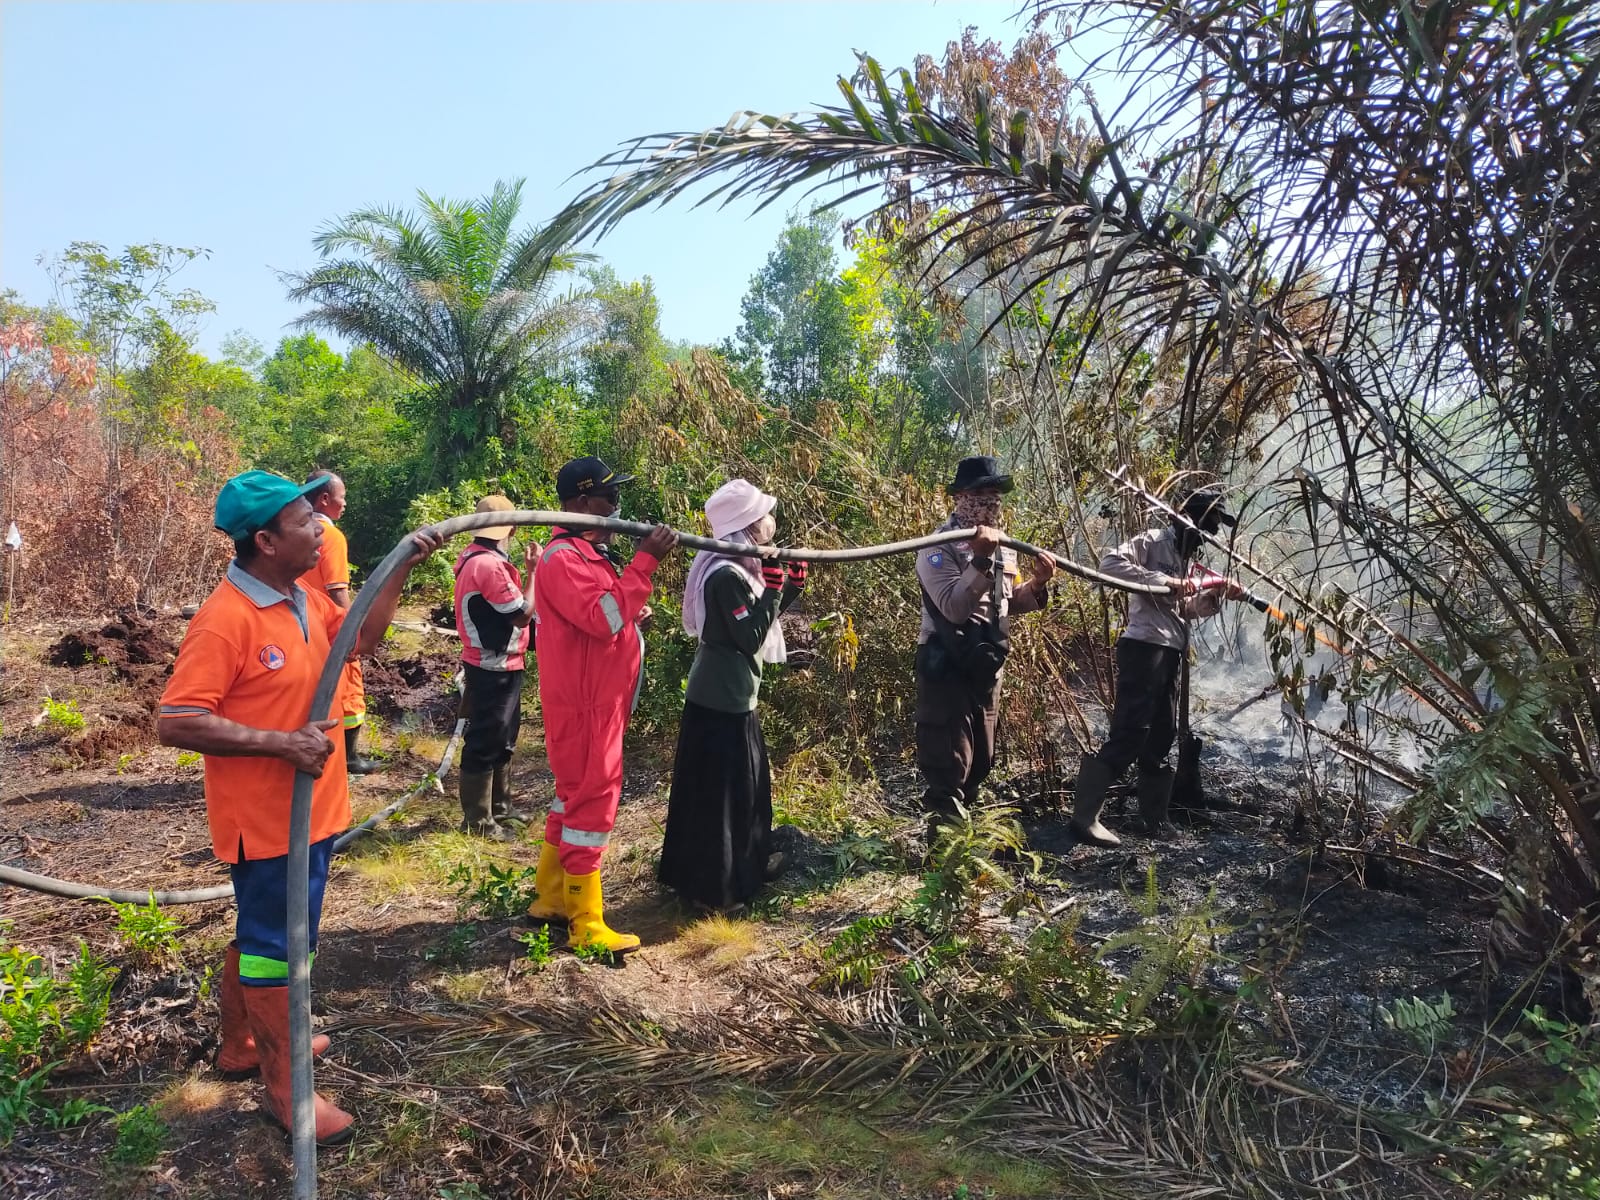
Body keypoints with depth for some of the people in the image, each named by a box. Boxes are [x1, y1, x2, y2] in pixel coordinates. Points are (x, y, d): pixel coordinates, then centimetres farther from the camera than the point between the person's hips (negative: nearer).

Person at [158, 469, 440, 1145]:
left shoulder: (303, 600, 2)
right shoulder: (225, 620, -25)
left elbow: (360, 637, 17)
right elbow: (177, 723, -27)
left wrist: (399, 572, 6)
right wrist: (282, 742, -28)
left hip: (309, 810, 9)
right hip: (265, 822, -9)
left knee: (262, 934, 25)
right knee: (276, 947, 6)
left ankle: (243, 1043, 45)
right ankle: (284, 1087, 22)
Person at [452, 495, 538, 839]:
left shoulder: (477, 557, 9)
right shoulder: (488, 565, -23)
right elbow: (522, 614, -20)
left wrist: (525, 569, 7)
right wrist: (534, 570, -13)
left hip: (498, 665, 10)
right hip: (494, 669, -10)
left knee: (502, 740, 19)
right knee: (485, 743, 0)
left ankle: (499, 807, 31)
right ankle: (477, 820, 11)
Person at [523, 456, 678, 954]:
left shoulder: (588, 553, 15)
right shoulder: (563, 557, -19)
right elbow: (604, 619, -30)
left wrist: (636, 613, 1)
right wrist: (645, 561, -29)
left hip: (597, 700, 11)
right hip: (583, 703, -11)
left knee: (577, 793, 18)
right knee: (593, 800, -4)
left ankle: (551, 896, 30)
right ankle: (586, 924, 5)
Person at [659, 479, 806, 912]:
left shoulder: (740, 567, 9)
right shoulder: (727, 575, -23)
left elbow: (760, 622, 16)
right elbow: (751, 638, -23)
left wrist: (791, 585, 7)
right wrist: (772, 586, -21)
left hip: (731, 695, 11)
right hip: (721, 700, -11)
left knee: (745, 783, 21)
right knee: (718, 792, 0)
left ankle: (745, 864, 36)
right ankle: (712, 888, 11)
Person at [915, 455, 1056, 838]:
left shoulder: (1002, 545, 10)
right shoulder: (940, 547, -15)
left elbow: (1009, 603, 15)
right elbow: (954, 608, -26)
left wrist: (1037, 585, -3)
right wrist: (981, 561, -32)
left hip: (986, 667, 9)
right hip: (946, 668, -8)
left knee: (980, 761, 19)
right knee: (948, 764, -4)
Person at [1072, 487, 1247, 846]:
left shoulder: (1184, 557, 22)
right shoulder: (1152, 541, -5)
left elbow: (1188, 608, 24)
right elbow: (1110, 563, -21)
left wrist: (1217, 593, 7)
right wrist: (1164, 581, -23)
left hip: (1171, 654, 10)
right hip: (1145, 648, -10)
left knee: (1161, 738, 14)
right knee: (1129, 735, -14)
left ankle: (1155, 820, 23)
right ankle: (1084, 816, -12)